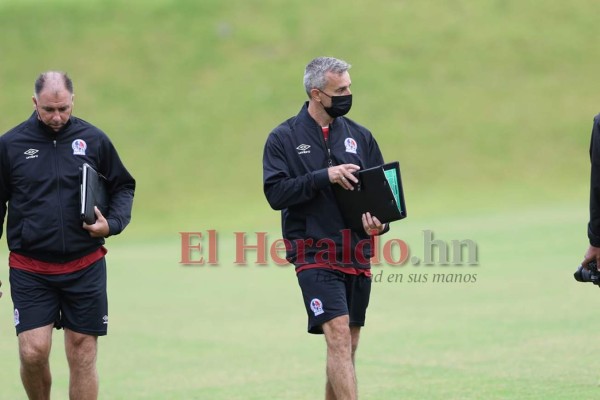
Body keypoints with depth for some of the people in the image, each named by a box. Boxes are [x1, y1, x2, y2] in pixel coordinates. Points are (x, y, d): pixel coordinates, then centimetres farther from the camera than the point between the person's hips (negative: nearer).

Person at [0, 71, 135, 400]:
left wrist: (112, 223, -7)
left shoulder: (93, 140, 1)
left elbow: (124, 187, 13)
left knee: (82, 355, 3)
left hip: (85, 267, 1)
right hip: (29, 270, -1)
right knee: (33, 351, -11)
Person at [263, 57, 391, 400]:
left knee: (348, 345, 10)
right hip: (315, 254, -5)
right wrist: (324, 177, -19)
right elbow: (275, 192, -10)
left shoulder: (360, 136, 11)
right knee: (338, 335, -18)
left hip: (357, 256, 5)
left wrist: (380, 222, -8)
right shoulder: (284, 139, 0)